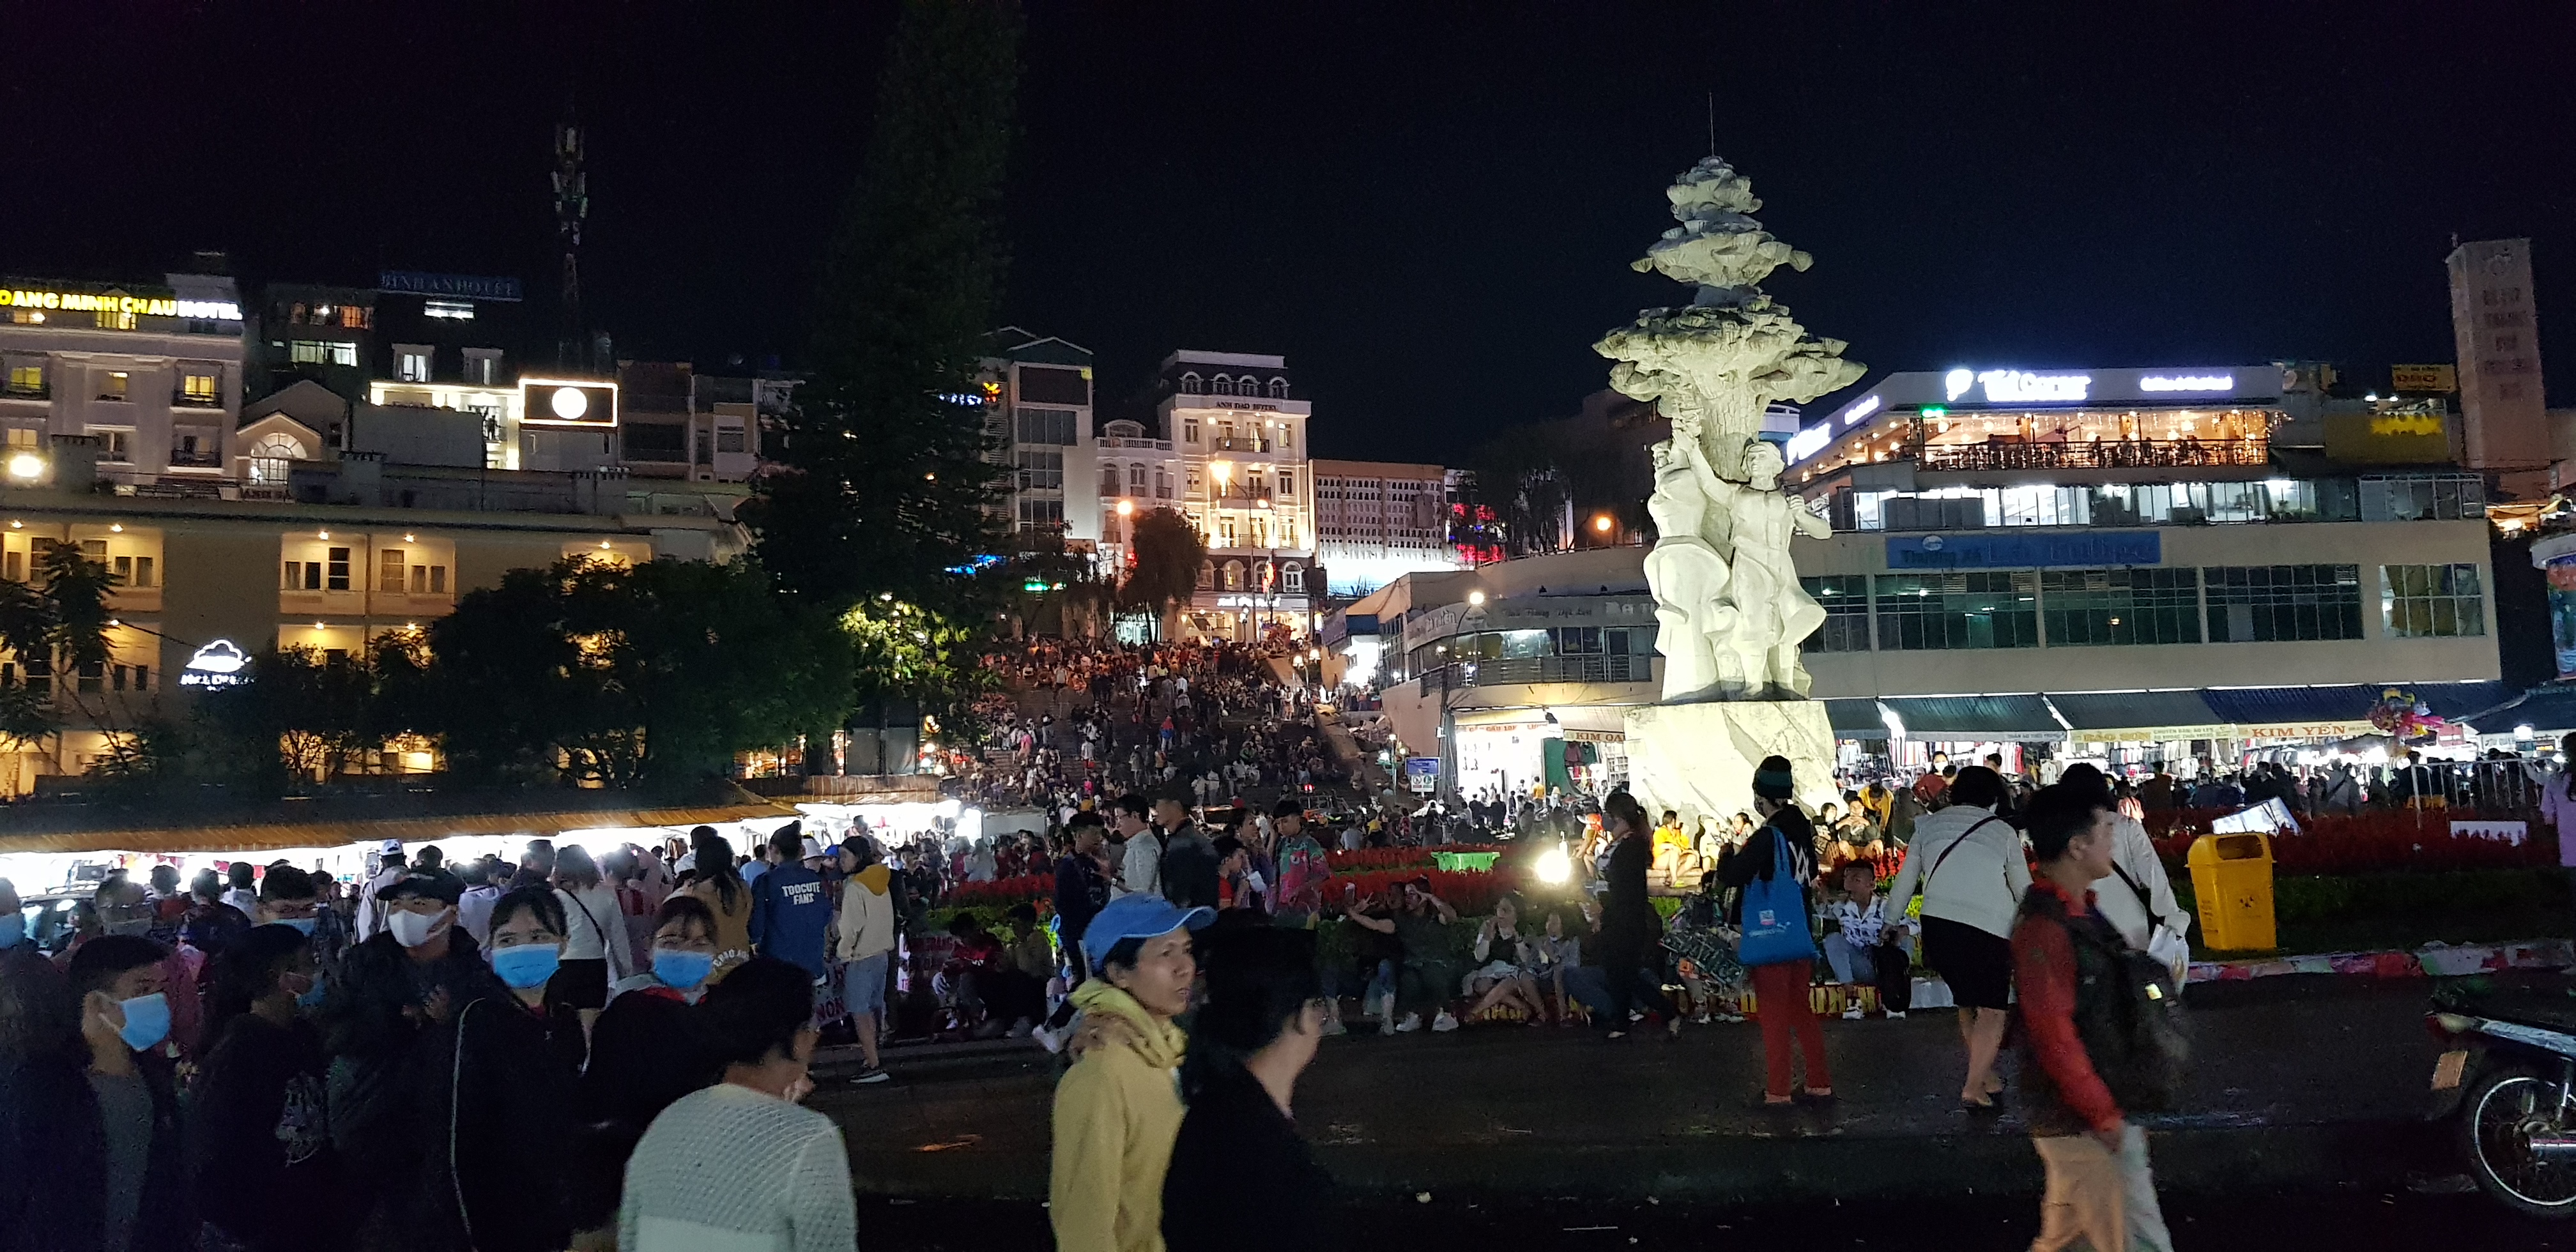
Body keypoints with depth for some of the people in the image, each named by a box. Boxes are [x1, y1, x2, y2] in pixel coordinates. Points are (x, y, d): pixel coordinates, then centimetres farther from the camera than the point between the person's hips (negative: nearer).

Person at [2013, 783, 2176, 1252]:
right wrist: (2104, 1114, -18)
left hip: (2085, 1116, 9)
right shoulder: (2044, 928, -21)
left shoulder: (2076, 913, 11)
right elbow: (2055, 1037, -23)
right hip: (2083, 1123, -9)